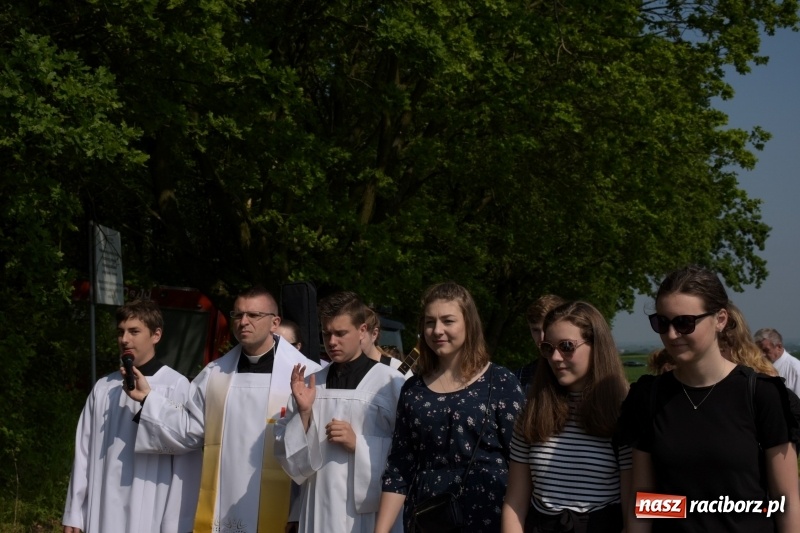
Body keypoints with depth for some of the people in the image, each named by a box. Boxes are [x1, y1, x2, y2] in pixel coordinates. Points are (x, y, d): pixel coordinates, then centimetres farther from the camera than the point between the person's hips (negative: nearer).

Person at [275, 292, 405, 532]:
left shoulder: (389, 382, -4)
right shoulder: (309, 383, 9)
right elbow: (285, 453, 7)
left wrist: (359, 443, -15)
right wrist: (303, 413, -7)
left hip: (369, 511, -4)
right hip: (318, 509, 4)